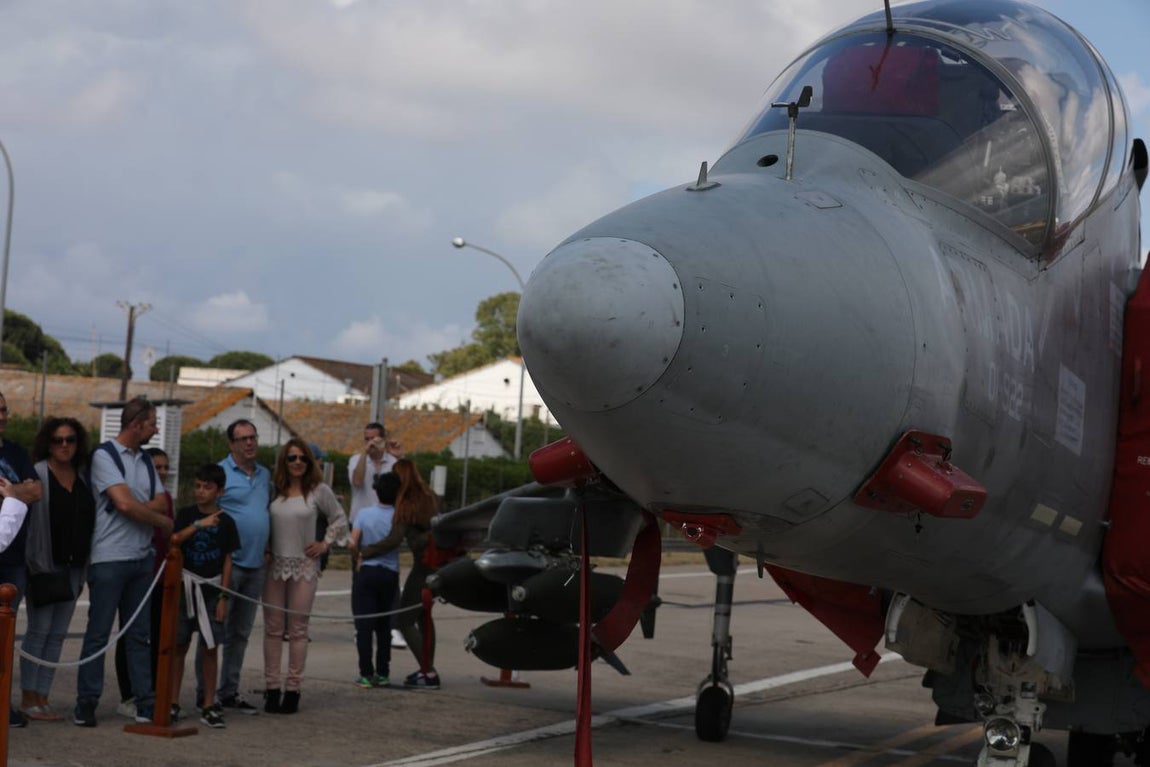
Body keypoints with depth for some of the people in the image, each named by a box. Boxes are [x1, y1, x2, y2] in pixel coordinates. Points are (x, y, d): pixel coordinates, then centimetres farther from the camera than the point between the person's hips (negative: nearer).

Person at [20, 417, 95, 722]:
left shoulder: (83, 477, 10)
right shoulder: (38, 474, -6)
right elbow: (23, 515, -10)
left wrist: (85, 566, 10)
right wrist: (34, 562, -18)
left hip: (73, 567, 5)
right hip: (44, 566, -5)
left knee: (58, 634, 7)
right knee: (39, 631, -2)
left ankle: (42, 698, 12)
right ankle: (28, 698, 5)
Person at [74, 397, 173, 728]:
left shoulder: (146, 460, 14)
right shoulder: (104, 455, -7)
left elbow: (162, 504, 7)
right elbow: (125, 504, -16)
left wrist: (139, 509, -11)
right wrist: (161, 520, -3)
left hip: (142, 558, 6)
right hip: (109, 559, -6)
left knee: (139, 634, 8)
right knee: (99, 633, -2)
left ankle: (145, 702, 10)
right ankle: (86, 703, 3)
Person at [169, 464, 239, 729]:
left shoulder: (225, 522, 2)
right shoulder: (186, 515, 4)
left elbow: (227, 561, 3)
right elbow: (173, 540, -13)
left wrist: (223, 597, -2)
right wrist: (198, 525, -25)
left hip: (211, 589, 0)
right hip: (185, 587, 0)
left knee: (210, 647, 1)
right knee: (179, 645, 4)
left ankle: (208, 705, 8)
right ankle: (173, 702, 11)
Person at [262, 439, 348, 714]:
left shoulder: (319, 490, 1)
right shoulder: (272, 489, 3)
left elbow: (340, 520, 11)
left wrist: (325, 544, 4)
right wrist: (263, 546, 0)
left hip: (304, 567, -1)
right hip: (275, 565, 1)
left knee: (298, 630, 2)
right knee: (272, 628, 3)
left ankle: (293, 689, 6)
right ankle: (272, 688, 8)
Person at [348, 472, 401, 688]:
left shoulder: (365, 514, -4)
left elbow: (353, 544, -8)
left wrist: (357, 561, 9)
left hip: (366, 572, -1)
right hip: (390, 575, 1)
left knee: (364, 625, 1)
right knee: (384, 625, 12)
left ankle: (366, 674, -2)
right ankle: (382, 673, 15)